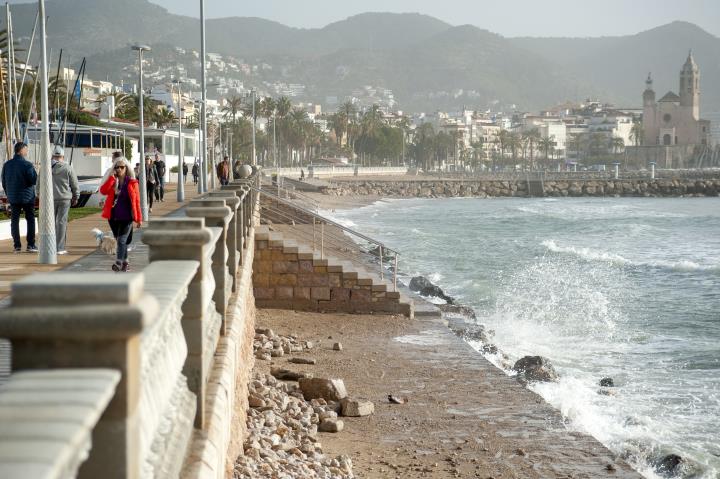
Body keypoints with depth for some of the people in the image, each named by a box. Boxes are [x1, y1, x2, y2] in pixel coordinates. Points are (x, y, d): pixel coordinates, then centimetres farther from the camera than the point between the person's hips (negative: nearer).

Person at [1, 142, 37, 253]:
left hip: (13, 198, 4)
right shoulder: (27, 165, -13)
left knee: (14, 221, 8)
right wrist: (34, 173, 4)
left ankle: (17, 245, 5)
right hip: (27, 197, -4)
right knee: (30, 220, 5)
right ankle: (30, 245, 1)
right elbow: (34, 181, -16)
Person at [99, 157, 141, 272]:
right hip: (113, 216, 4)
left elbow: (137, 201, 1)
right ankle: (125, 262, 26)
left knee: (121, 240, -14)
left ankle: (118, 263, -20)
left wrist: (139, 218, 0)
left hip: (127, 216, -4)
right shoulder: (111, 181, 6)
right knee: (119, 240, 13)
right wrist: (112, 177, -16)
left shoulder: (132, 182, -1)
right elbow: (103, 191, -12)